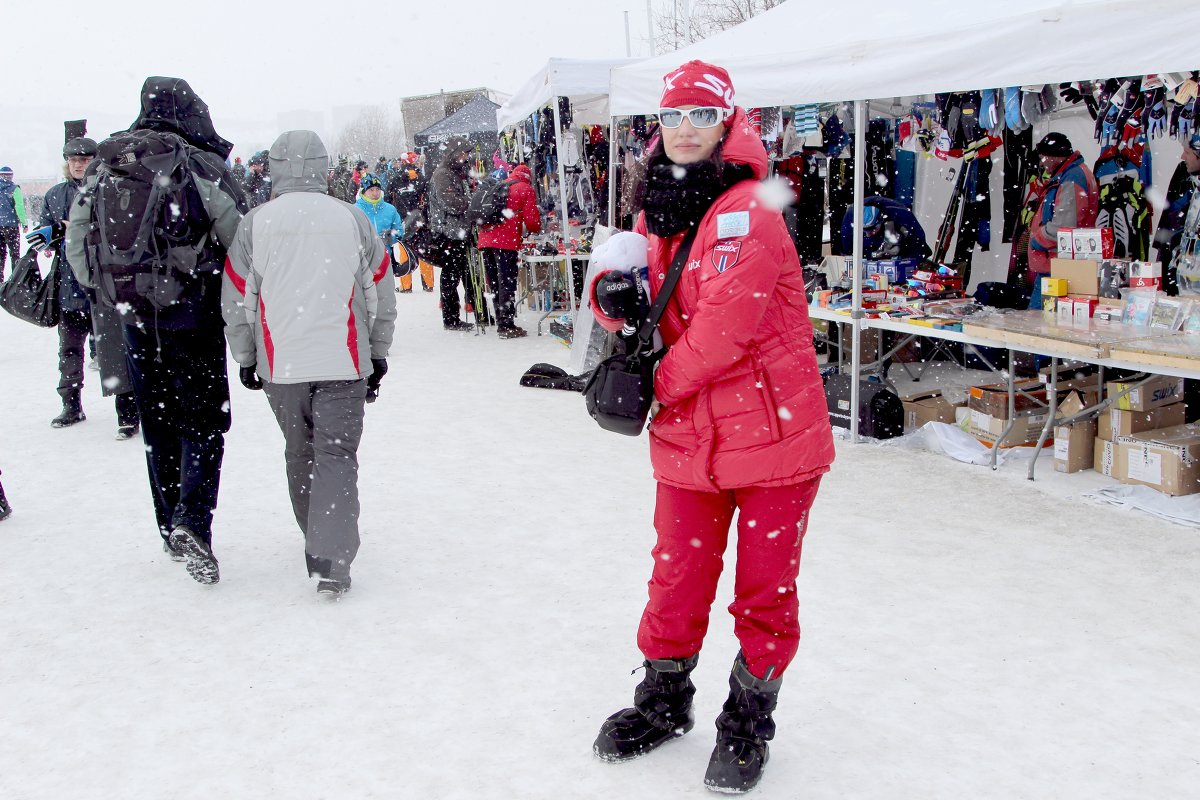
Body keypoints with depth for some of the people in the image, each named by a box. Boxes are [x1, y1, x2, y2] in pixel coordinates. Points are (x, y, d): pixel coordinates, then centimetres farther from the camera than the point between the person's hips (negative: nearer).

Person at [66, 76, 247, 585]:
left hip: (134, 317, 5)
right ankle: (193, 521, -15)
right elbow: (241, 238, -11)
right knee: (201, 421, 2)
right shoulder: (200, 166, -11)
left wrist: (104, 292, 21)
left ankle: (171, 529, 23)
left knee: (157, 426, 15)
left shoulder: (102, 166, 4)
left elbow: (75, 242, 10)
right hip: (193, 314, -4)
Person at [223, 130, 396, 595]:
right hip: (343, 364, -1)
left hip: (280, 365, 1)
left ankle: (320, 538, 35)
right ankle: (330, 561, -12)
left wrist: (244, 359, 17)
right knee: (337, 455, 0)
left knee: (300, 452, 19)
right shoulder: (354, 220, 0)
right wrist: (378, 355, 18)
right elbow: (381, 297, 7)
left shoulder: (253, 225, -1)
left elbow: (237, 302, 3)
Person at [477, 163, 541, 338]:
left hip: (485, 240, 6)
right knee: (507, 284, -5)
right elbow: (531, 219, -1)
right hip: (506, 241, -6)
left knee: (495, 283, 12)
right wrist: (537, 230, 19)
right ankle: (507, 326, -8)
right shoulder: (526, 189, 6)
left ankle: (501, 323, 16)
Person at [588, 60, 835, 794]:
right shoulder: (657, 214, 8)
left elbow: (728, 325, -23)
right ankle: (665, 699, 38)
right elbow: (645, 304, 18)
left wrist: (654, 386, -12)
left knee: (765, 589, 9)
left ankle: (749, 719, 28)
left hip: (772, 433, -6)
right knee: (677, 578, 16)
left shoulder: (748, 209, -15)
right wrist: (616, 298, -7)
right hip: (687, 439, 6)